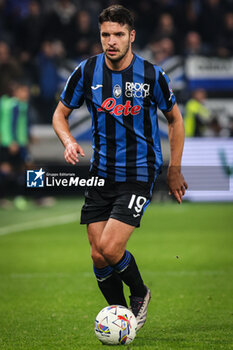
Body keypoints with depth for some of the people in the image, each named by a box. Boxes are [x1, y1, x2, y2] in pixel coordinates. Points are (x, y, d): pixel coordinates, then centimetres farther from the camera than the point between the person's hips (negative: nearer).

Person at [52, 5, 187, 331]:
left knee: (110, 250, -16)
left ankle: (140, 293, 13)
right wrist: (69, 142, -12)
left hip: (139, 175, -3)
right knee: (98, 256, 0)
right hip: (101, 174, 3)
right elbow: (60, 113, 9)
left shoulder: (152, 75, -8)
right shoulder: (86, 72, -3)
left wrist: (175, 171, 7)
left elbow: (175, 119, 7)